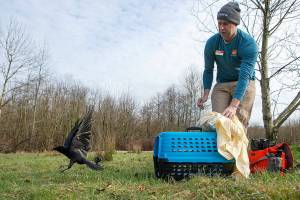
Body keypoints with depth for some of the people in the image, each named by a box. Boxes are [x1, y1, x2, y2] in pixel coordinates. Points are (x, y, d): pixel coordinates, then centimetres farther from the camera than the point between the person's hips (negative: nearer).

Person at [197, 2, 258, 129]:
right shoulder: (212, 42, -7)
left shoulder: (248, 43, -20)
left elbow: (244, 76, -28)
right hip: (221, 85, 3)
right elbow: (208, 70, 2)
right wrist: (206, 94, -12)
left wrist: (233, 105, -38)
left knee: (240, 122, -15)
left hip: (244, 84, -3)